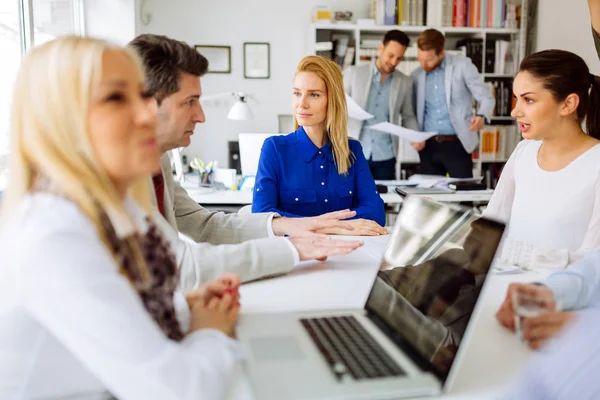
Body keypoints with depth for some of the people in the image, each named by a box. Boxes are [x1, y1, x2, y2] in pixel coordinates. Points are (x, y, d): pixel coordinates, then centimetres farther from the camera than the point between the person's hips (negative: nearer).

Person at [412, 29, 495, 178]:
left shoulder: (462, 66, -3)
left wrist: (481, 116, -25)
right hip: (428, 146, 3)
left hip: (457, 144, -3)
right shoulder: (416, 75, 8)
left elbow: (486, 98, -3)